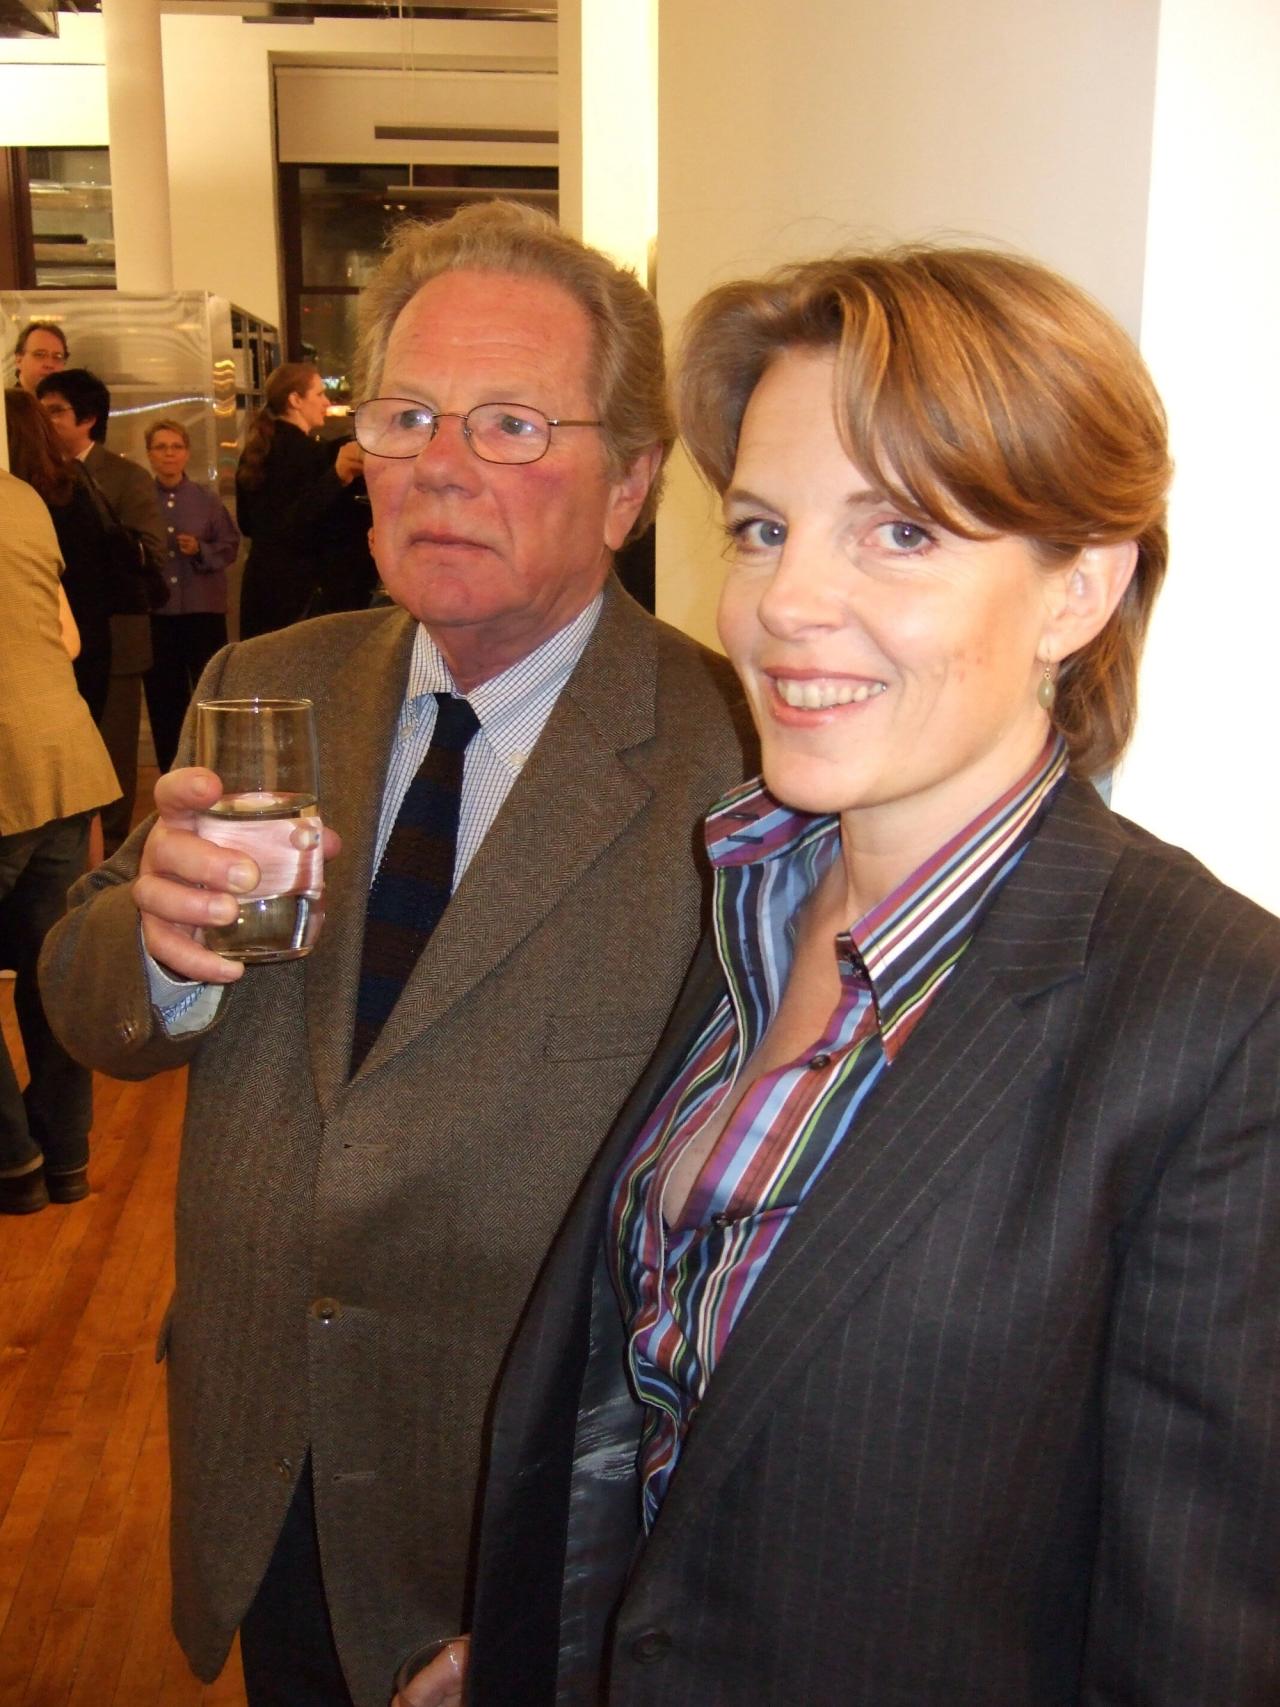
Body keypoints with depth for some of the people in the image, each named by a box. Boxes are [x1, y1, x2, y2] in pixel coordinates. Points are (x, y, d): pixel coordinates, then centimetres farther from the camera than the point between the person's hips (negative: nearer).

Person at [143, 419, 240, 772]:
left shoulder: (207, 500, 3)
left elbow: (230, 546, 2)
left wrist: (201, 551, -14)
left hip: (203, 609, 0)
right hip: (156, 611, 0)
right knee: (163, 697, 6)